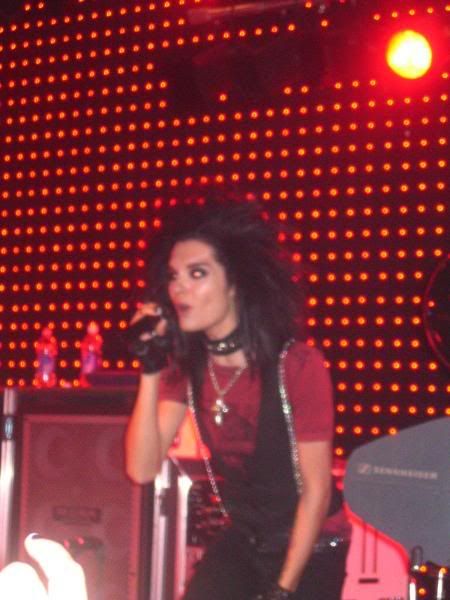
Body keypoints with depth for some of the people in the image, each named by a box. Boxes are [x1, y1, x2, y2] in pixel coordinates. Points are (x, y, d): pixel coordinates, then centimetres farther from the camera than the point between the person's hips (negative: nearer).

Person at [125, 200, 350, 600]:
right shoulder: (186, 365, -8)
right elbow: (142, 469, -15)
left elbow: (316, 489, -18)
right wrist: (150, 371, -24)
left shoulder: (298, 365, -23)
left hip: (310, 550, -4)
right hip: (242, 540, 4)